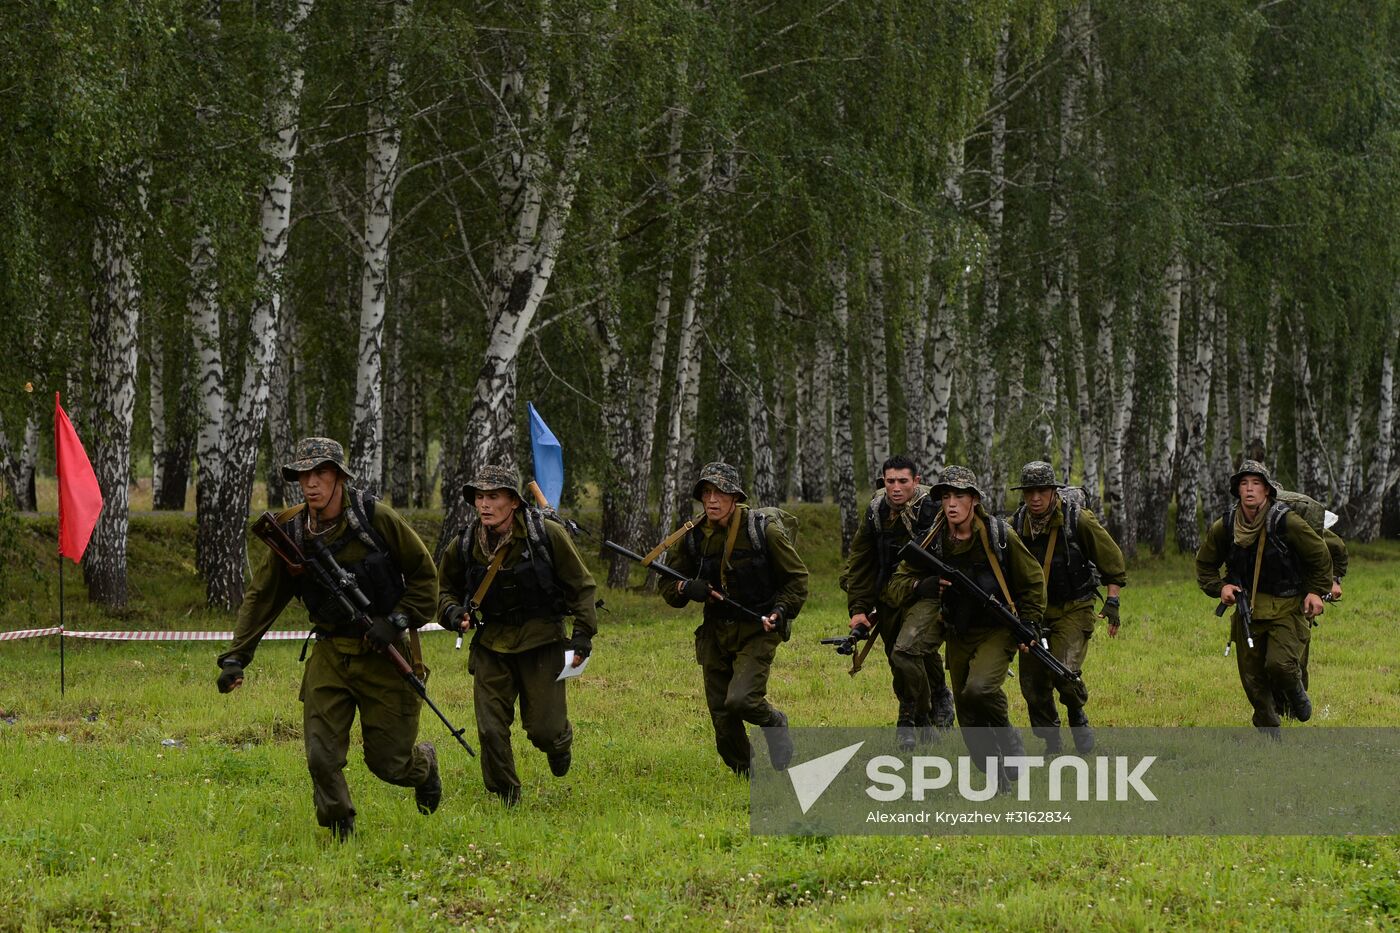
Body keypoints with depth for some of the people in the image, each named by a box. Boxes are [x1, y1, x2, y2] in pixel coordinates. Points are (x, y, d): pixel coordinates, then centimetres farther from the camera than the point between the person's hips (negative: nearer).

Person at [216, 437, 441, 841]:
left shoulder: (376, 518, -13)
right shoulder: (291, 534, -3)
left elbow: (424, 573, -4)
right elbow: (261, 598, 5)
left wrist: (397, 621, -15)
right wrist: (235, 657, -1)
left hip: (384, 653, -3)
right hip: (330, 653, 3)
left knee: (388, 761, 3)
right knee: (322, 756, -7)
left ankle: (424, 764, 38)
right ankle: (339, 833, 13)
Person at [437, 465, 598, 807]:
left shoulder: (547, 534, -12)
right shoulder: (464, 545, -4)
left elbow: (581, 586, -2)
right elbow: (446, 589, 14)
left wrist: (583, 634, -7)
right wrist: (453, 612, -8)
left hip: (542, 641, -2)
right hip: (492, 646, 2)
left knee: (544, 730, -1)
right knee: (490, 730, -4)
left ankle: (561, 741, 37)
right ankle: (507, 801, 15)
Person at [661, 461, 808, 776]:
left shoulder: (764, 531, -9)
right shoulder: (692, 538, 1)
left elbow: (796, 578, 0)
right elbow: (667, 589, 9)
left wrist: (780, 613, -15)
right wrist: (686, 589, -14)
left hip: (757, 631, -4)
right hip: (715, 634, 4)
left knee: (741, 700, -24)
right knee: (722, 717, 4)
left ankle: (773, 721, 9)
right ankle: (748, 779, 22)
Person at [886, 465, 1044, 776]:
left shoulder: (1000, 536, -10)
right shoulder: (934, 543, -3)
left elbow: (1033, 582, 1)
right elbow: (895, 587, -1)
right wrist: (930, 585, -19)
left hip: (997, 631, -4)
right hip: (958, 636, 4)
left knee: (979, 689, -30)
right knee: (970, 725, 6)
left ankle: (1006, 736, -3)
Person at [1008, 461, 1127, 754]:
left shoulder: (1078, 520, -12)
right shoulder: (1016, 525, -2)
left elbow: (1113, 562, -2)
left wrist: (1112, 602, -8)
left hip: (1073, 611, -4)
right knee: (1032, 683, 1)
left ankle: (1078, 718, 7)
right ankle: (1051, 746, 18)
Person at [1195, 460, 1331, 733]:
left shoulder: (1287, 522, -13)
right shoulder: (1224, 527, -3)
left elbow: (1319, 555, 0)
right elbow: (1204, 563, 13)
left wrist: (1317, 591, -7)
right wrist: (1220, 587, -3)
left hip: (1287, 608, -4)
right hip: (1246, 607, 4)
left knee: (1280, 664, -22)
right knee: (1252, 676, 4)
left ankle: (1296, 694, 13)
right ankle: (1268, 732, 22)